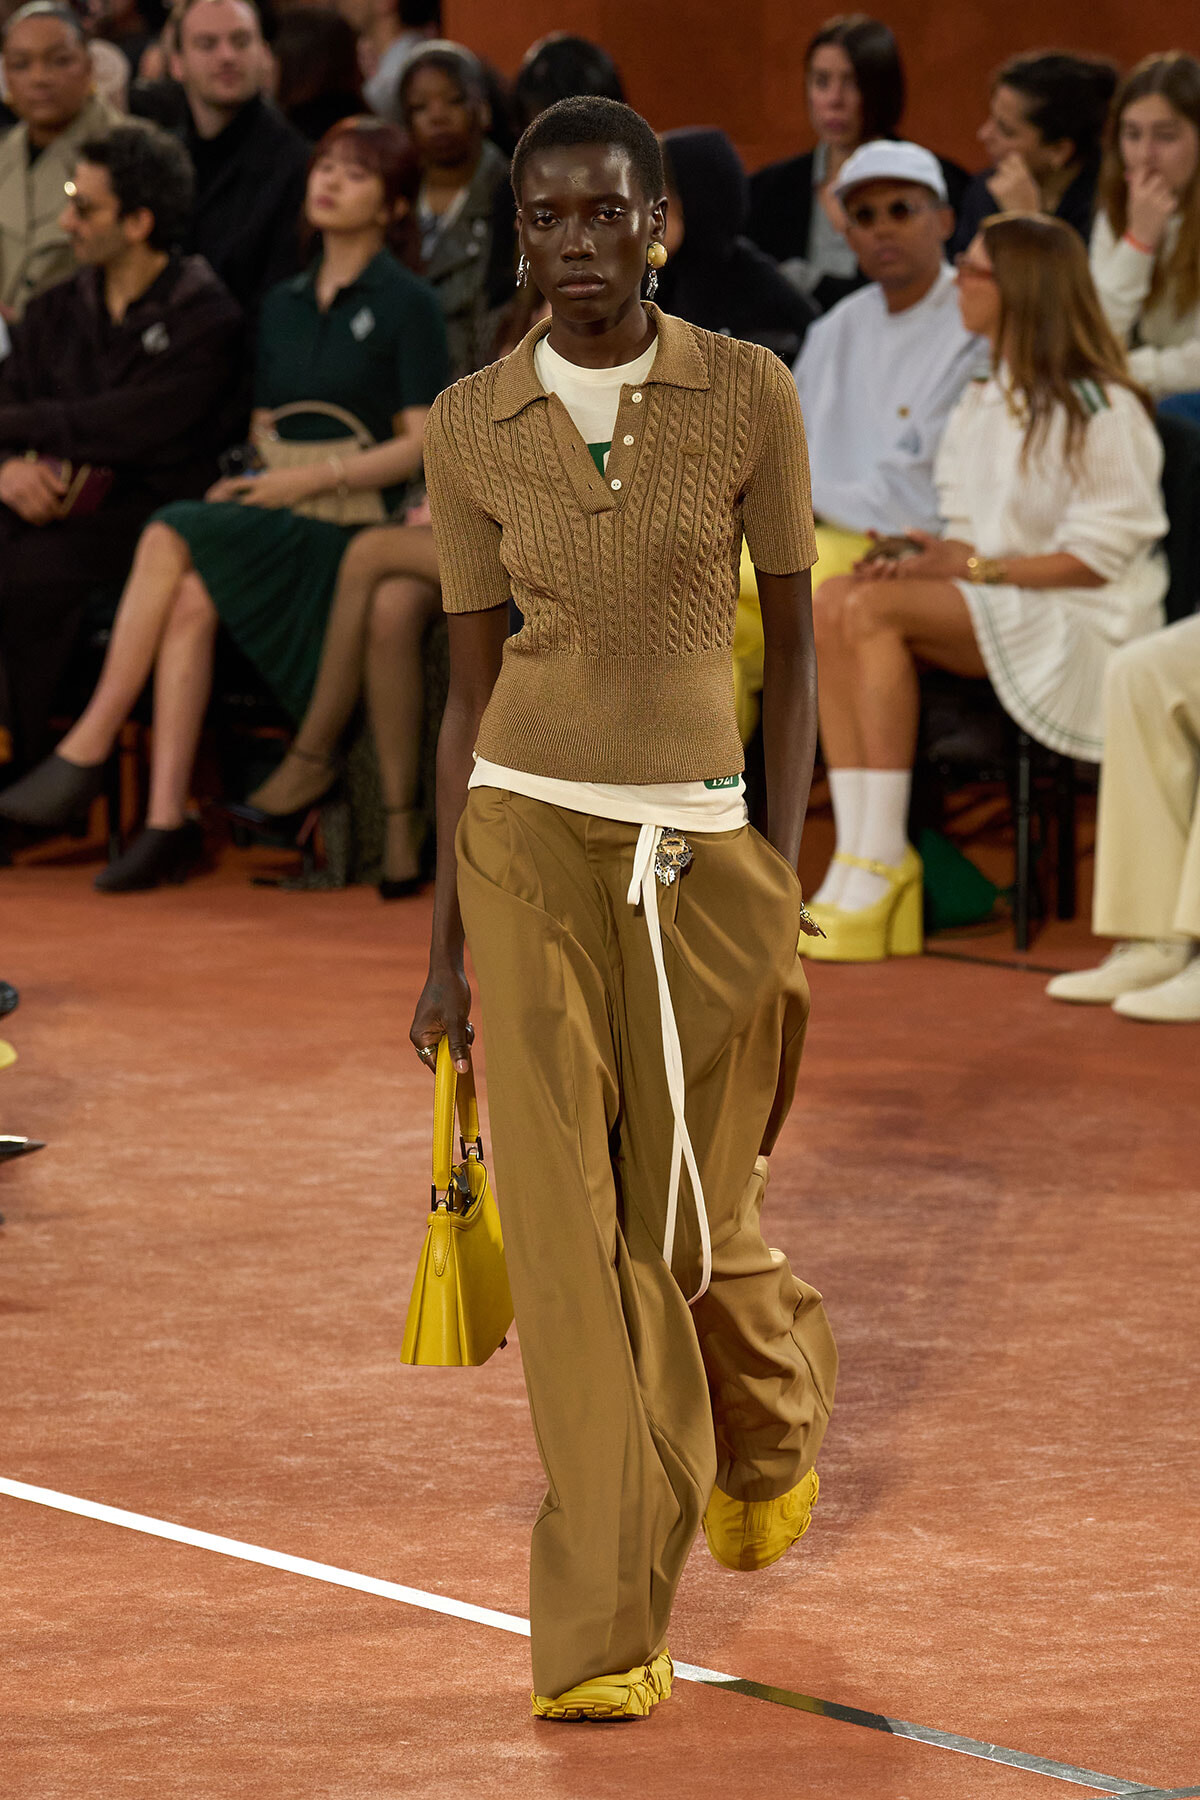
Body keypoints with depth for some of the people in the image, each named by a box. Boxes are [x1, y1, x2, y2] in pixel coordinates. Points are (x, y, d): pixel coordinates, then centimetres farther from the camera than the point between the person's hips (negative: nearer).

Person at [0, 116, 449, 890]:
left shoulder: (407, 305, 1)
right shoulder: (285, 304, 21)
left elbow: (424, 444, -6)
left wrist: (319, 476, -15)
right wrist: (248, 482, -1)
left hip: (354, 525, -5)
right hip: (275, 524, 5)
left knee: (172, 541, -26)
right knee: (191, 600, -27)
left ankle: (88, 751, -23)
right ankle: (169, 821, -34)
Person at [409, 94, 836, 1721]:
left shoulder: (749, 397, -3)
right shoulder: (472, 429, 2)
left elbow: (794, 650, 2)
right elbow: (469, 689, 7)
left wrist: (781, 880, -4)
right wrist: (447, 948, 6)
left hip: (701, 854, -1)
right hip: (528, 848, 1)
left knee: (694, 1223, 7)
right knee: (568, 1235, -6)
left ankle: (777, 1419, 44)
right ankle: (606, 1635, -2)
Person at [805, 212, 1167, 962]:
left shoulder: (1097, 408, -8)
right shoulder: (984, 402, 18)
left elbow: (1102, 555, -13)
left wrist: (979, 567, -18)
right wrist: (927, 557, -5)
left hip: (1084, 625, -8)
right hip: (991, 618, 8)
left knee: (874, 608, -29)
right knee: (831, 604, -20)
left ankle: (883, 865, -27)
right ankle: (857, 858, -29)